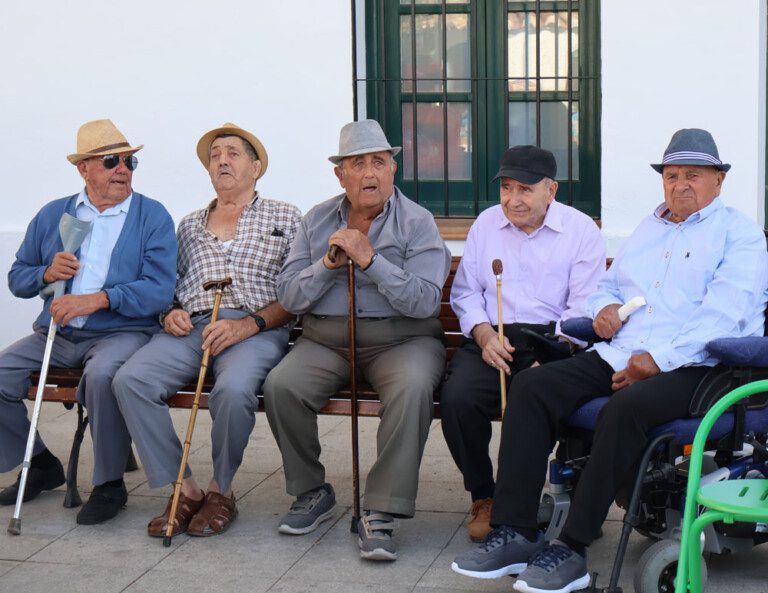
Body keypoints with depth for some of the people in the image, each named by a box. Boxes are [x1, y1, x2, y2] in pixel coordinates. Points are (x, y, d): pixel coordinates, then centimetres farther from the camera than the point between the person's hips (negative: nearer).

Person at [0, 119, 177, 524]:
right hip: (55, 335, 5)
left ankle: (109, 484, -16)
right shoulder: (53, 215, 15)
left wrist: (98, 299, -23)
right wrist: (46, 273, -7)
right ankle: (41, 465, 11)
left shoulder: (152, 217, 2)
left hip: (122, 332, -5)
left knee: (102, 375, -36)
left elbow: (158, 291, -11)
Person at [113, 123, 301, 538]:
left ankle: (220, 491, -11)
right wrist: (170, 313, 3)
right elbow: (170, 283, 27)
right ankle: (185, 491, -16)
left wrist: (249, 324, -11)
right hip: (190, 327, 4)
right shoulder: (190, 224, 28)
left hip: (256, 329, -4)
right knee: (130, 379, -25)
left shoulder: (285, 218, 14)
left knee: (233, 389, -37)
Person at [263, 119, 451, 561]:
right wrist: (327, 264, -11)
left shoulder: (417, 222, -2)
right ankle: (312, 493, -1)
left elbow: (425, 301, -15)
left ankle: (380, 513, -25)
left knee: (413, 387, -35)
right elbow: (289, 297, 6)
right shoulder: (317, 221, 11)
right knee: (280, 386, -24)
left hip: (400, 338, -3)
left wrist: (370, 259, -21)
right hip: (326, 338, 3)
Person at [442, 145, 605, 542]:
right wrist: (484, 334, -5)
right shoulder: (486, 224, 18)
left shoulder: (581, 230, 5)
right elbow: (465, 291, 16)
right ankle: (482, 497, -4)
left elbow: (584, 309, -3)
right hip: (491, 339, 3)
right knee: (457, 396, -27)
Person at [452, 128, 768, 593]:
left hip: (692, 367, -6)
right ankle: (516, 532, -21)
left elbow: (724, 312, -10)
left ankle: (572, 549, -31)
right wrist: (603, 307, 10)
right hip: (618, 358, 7)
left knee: (626, 407, -37)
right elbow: (608, 285, 37)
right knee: (532, 385, -17)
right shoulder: (648, 229, 28)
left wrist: (659, 359, -20)